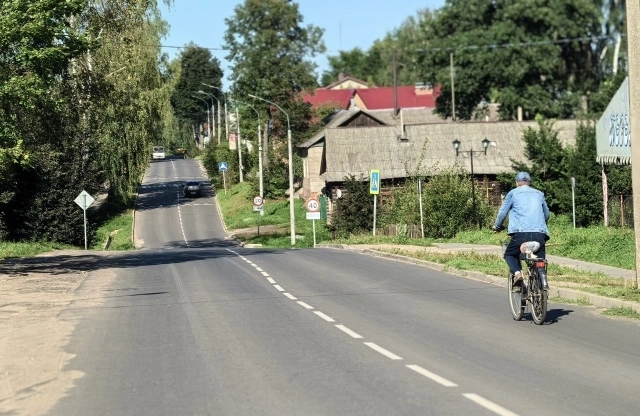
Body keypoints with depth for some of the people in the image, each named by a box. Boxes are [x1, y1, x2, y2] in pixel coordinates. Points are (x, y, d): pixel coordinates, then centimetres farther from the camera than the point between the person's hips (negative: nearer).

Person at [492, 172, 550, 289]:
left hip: (521, 232, -3)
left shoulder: (513, 193, 12)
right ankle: (543, 280, -14)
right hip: (540, 234, 3)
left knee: (509, 254, 19)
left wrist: (497, 226, 32)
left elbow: (502, 212, 14)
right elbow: (546, 214, 34)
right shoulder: (539, 194, 23)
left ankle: (517, 272, -10)